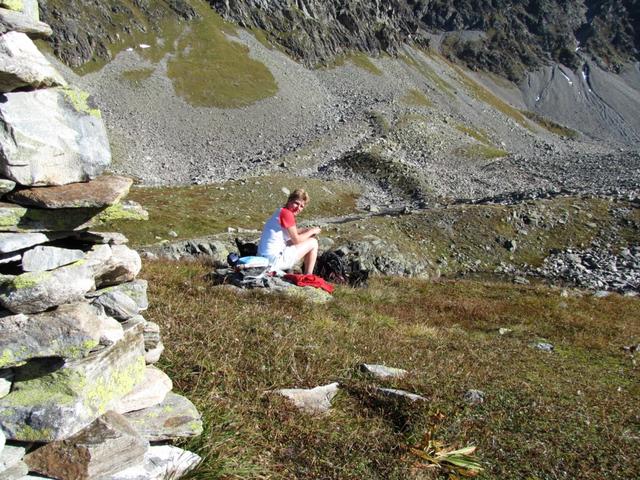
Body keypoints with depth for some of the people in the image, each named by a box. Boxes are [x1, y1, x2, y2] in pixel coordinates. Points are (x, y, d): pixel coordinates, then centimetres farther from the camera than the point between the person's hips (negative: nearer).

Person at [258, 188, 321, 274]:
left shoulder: (280, 211, 13)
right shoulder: (287, 213, -15)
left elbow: (293, 232, 26)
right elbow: (296, 240, -10)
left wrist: (308, 230, 13)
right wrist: (312, 232, 5)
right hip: (274, 261, -10)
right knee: (313, 242, 3)